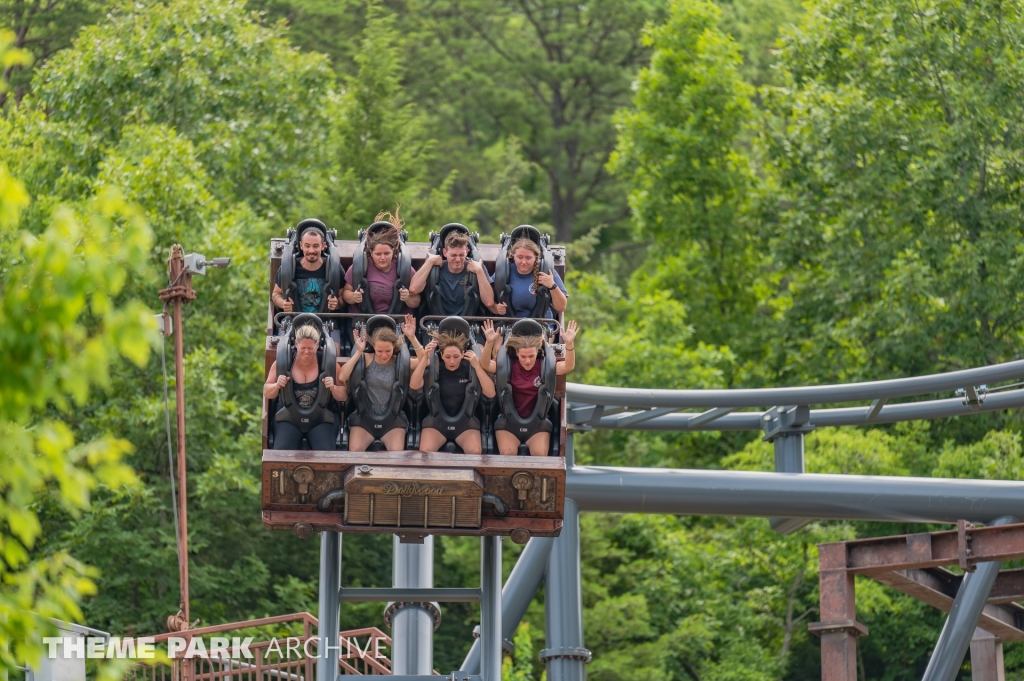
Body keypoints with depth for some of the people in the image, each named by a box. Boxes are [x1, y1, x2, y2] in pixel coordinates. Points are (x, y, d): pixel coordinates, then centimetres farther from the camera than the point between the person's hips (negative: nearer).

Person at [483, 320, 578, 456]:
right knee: (507, 453, -24)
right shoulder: (508, 366, -1)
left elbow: (568, 366, -16)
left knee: (540, 454, -23)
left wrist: (569, 344, -34)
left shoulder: (544, 366, -2)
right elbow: (485, 365, -14)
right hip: (509, 422, 0)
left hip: (537, 424, 0)